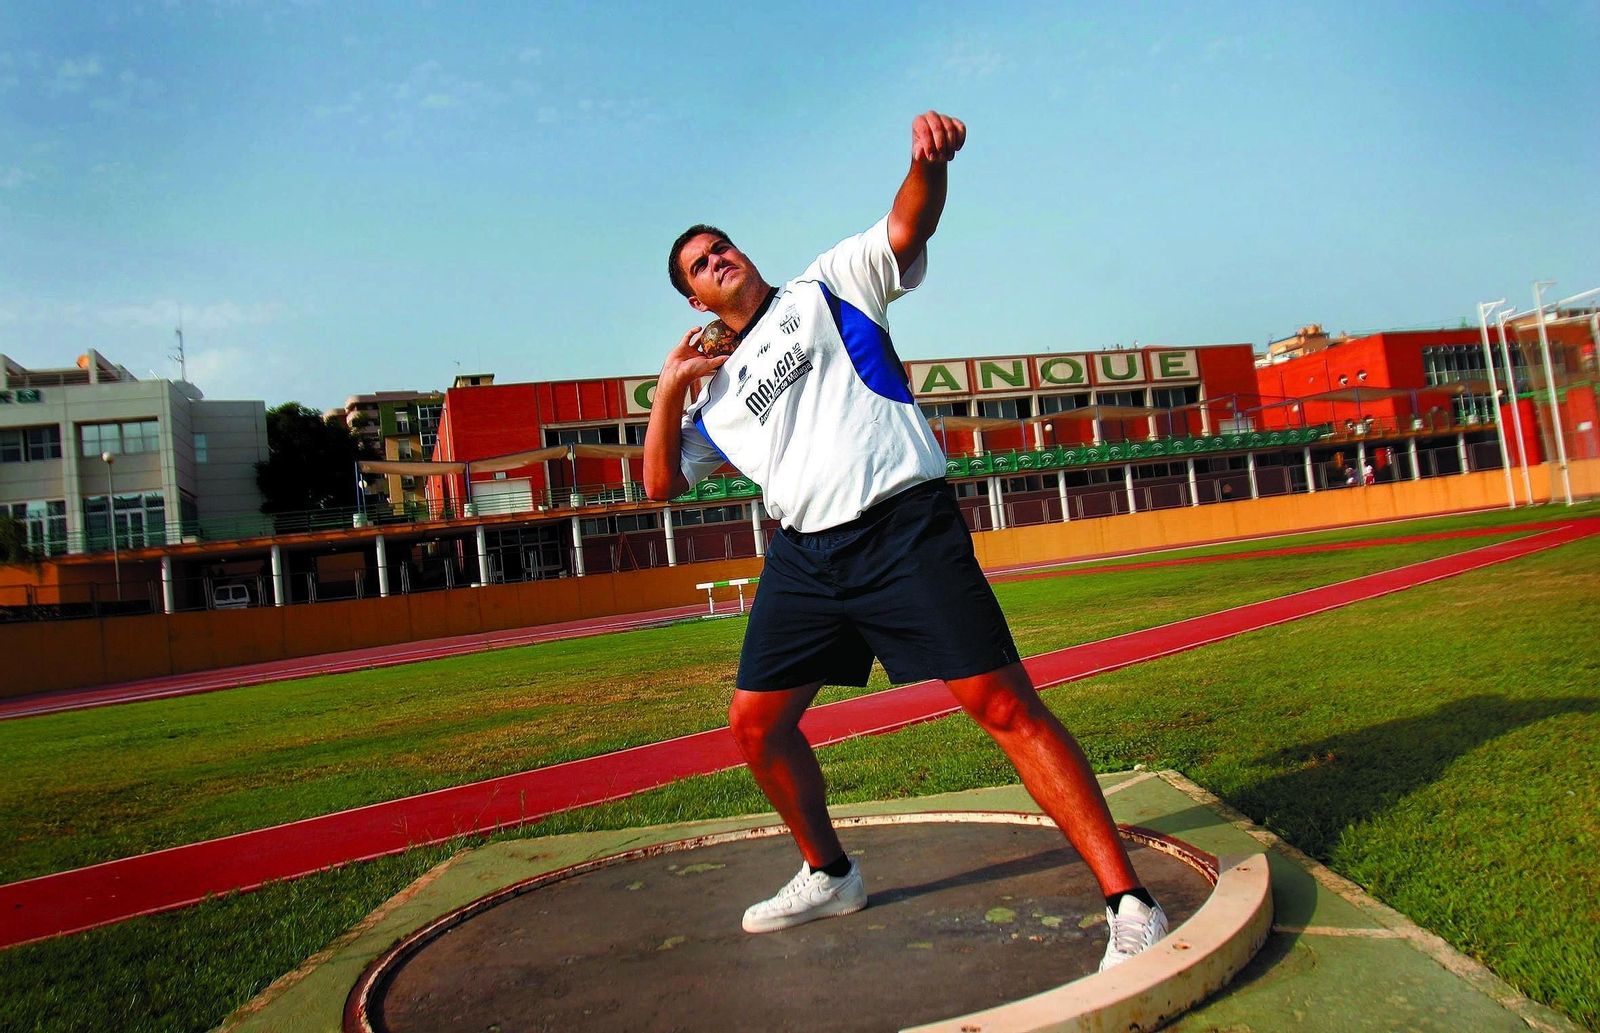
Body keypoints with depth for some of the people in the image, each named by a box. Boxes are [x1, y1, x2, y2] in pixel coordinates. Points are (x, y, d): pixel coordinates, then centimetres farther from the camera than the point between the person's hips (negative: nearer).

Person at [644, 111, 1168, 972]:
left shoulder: (826, 286, 10)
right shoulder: (716, 392, 21)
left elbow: (907, 228, -5)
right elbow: (660, 483, 17)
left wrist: (928, 162, -26)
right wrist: (668, 391, 5)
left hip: (903, 528, -5)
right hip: (803, 556, 6)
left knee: (1004, 704, -12)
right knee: (755, 722, 8)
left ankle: (1128, 904, -5)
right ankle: (828, 876, 30)